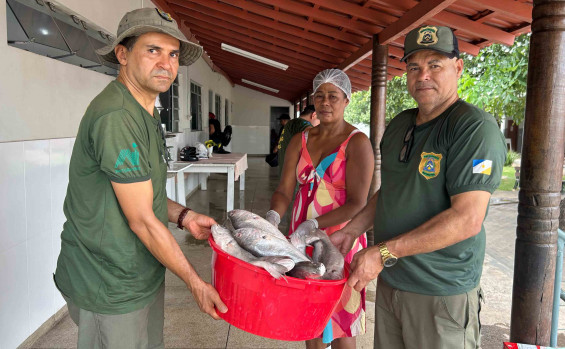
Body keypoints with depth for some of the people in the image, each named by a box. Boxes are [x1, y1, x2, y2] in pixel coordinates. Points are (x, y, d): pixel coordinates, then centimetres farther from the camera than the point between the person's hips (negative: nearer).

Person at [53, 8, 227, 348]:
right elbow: (141, 220, -23)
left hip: (144, 274, 9)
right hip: (110, 288, -9)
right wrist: (196, 282, -14)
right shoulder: (116, 117, -24)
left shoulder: (146, 113, 9)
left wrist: (184, 216, 3)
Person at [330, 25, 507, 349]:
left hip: (442, 294, -6)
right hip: (389, 281, 7)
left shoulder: (475, 128, -16)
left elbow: (468, 219, -23)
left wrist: (384, 252, -23)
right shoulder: (399, 124, 9)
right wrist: (352, 230, 6)